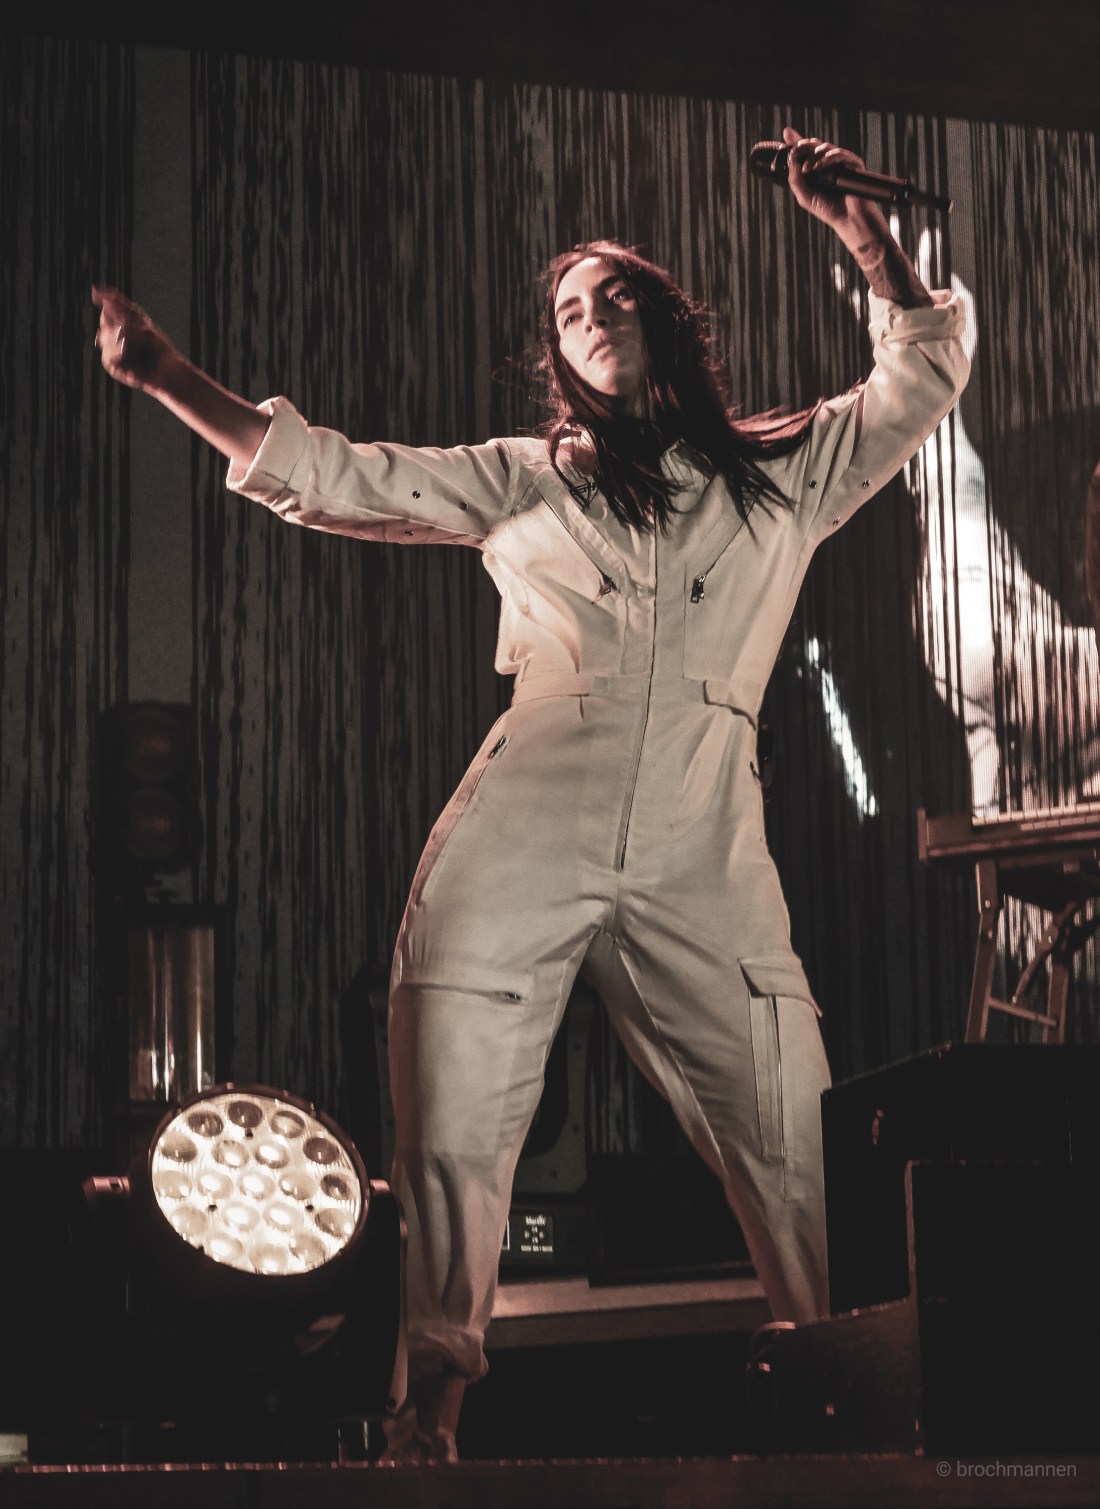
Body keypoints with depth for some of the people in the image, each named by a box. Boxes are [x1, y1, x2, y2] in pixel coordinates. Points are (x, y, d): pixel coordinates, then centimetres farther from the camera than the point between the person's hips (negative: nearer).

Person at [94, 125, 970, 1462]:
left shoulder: (786, 474, 18)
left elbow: (924, 377, 16)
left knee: (795, 1151, -5)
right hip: (517, 847, 0)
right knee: (451, 1138, -4)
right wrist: (158, 372, 9)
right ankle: (433, 1399, 8)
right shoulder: (525, 482, 17)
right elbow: (337, 479, 14)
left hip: (701, 869, 0)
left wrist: (851, 219, 11)